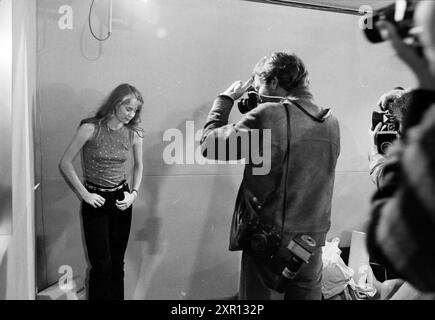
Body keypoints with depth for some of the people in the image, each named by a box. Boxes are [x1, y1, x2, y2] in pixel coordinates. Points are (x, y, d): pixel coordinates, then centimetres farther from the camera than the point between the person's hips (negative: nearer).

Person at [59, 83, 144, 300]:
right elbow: (65, 164, -8)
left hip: (121, 201, 3)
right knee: (101, 265, -1)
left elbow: (138, 166, 13)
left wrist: (134, 193, 1)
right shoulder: (90, 128, -13)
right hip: (95, 201, -3)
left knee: (117, 263, 11)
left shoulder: (134, 133, -2)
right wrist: (84, 194, -10)